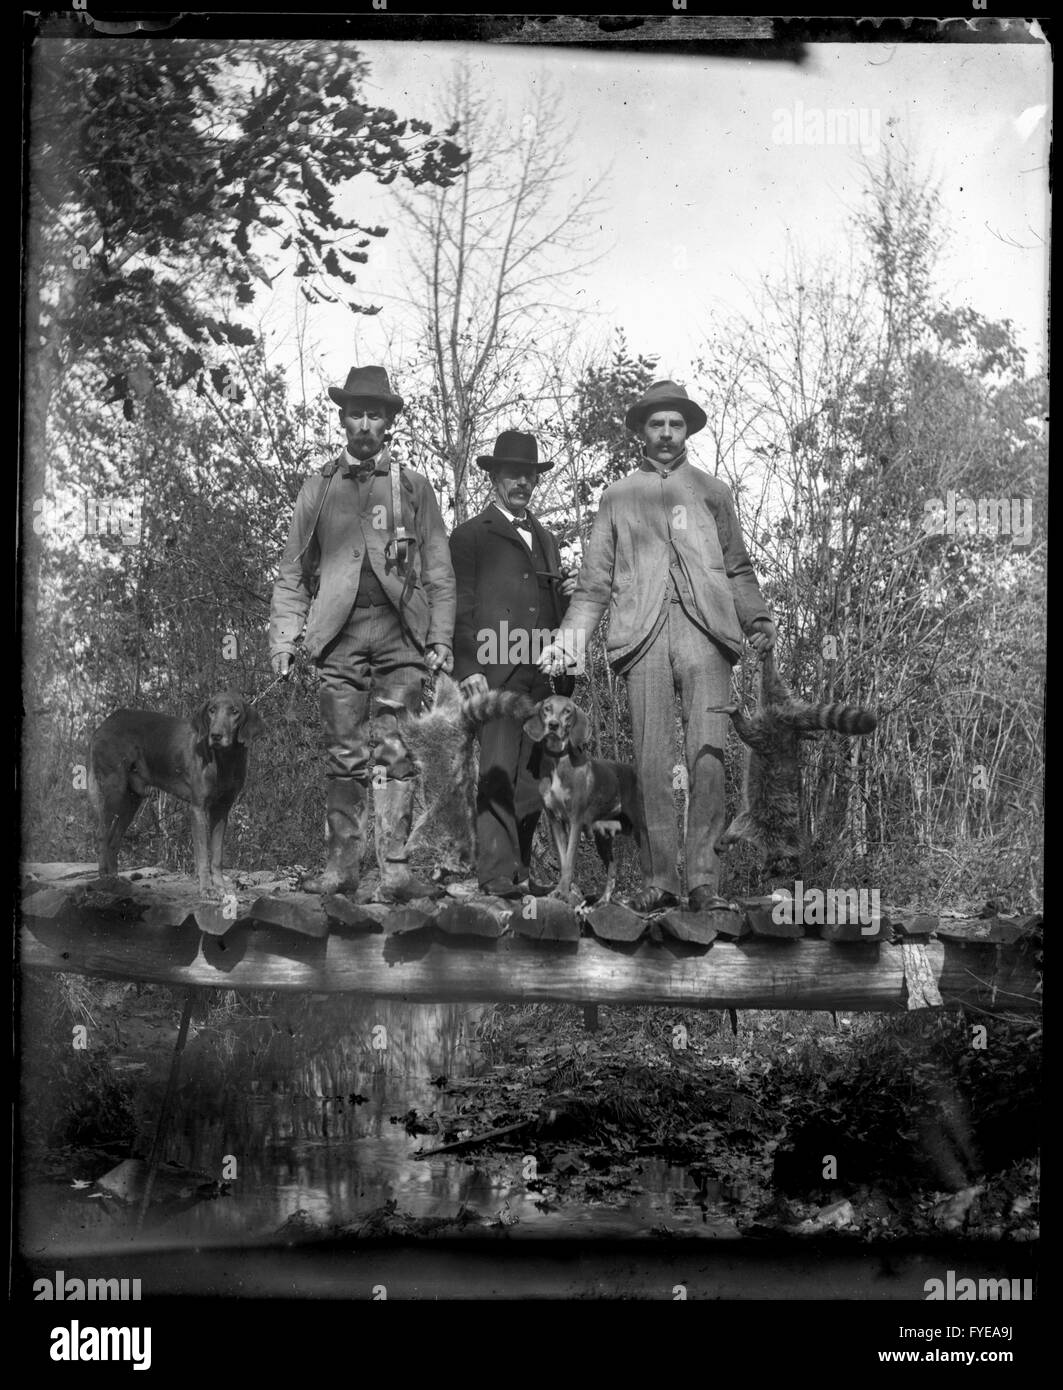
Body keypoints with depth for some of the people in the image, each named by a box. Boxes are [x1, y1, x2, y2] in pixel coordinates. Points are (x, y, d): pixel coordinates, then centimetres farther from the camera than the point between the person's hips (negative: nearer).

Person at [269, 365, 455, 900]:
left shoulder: (414, 487, 14)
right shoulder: (318, 488, 16)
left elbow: (439, 570, 11)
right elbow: (293, 571, 15)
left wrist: (441, 639, 1)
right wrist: (283, 638, 4)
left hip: (400, 631, -1)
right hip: (339, 632, 1)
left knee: (395, 753, -6)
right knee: (344, 753, -1)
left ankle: (395, 866, -4)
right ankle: (342, 862, 5)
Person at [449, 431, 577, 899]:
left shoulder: (546, 539, 26)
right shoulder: (470, 535, 8)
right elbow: (460, 607, 0)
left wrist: (567, 594, 9)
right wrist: (468, 666, -11)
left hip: (545, 674, 6)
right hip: (496, 671, -6)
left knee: (532, 775, 3)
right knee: (499, 769, -12)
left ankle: (520, 870, 8)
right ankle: (497, 872, -13)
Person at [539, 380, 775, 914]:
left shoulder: (712, 491, 23)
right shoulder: (618, 496, 21)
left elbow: (737, 568, 20)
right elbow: (596, 579, 17)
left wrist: (758, 620, 4)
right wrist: (569, 636, 3)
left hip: (705, 630, 0)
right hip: (642, 633, 0)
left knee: (708, 755, -13)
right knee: (651, 762, -5)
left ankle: (703, 881, -11)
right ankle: (659, 879, 1)